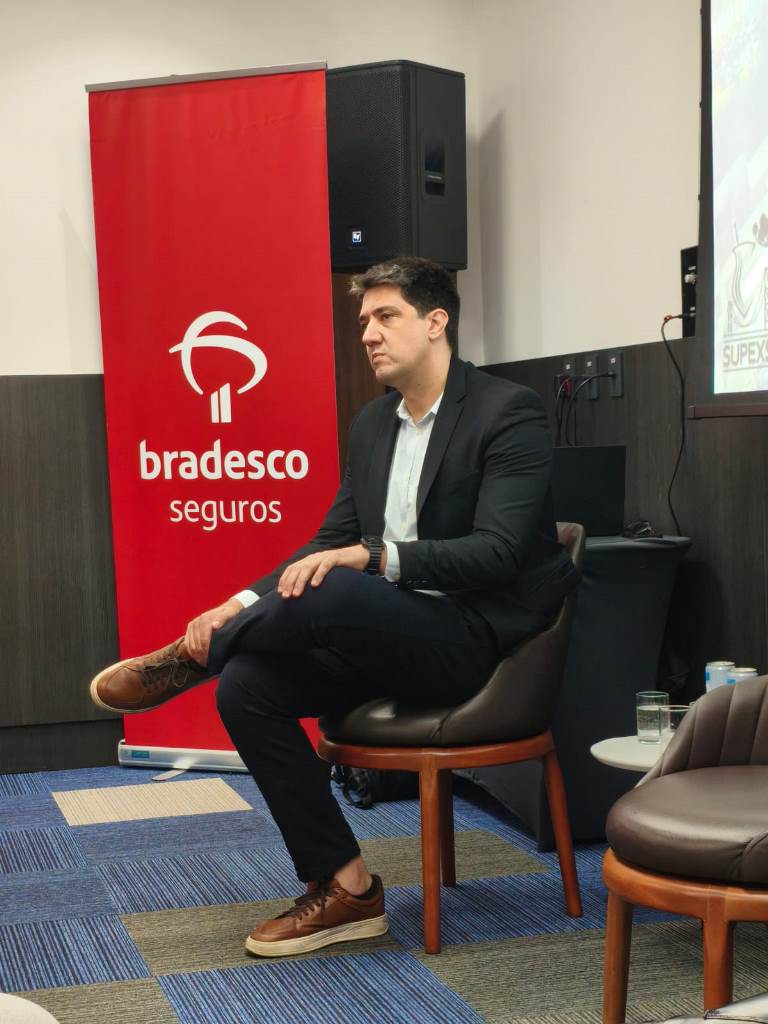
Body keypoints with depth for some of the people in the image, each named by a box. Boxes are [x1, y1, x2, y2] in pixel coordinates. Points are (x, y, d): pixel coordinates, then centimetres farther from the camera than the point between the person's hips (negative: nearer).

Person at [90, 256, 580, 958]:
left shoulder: (509, 412, -9)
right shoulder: (374, 423, 14)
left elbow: (497, 553, -19)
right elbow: (332, 542, 14)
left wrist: (372, 556, -29)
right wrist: (246, 605, -3)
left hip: (477, 637, -7)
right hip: (389, 635, 8)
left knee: (335, 593, -34)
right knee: (247, 684, -15)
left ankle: (188, 659, -4)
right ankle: (345, 890, -7)